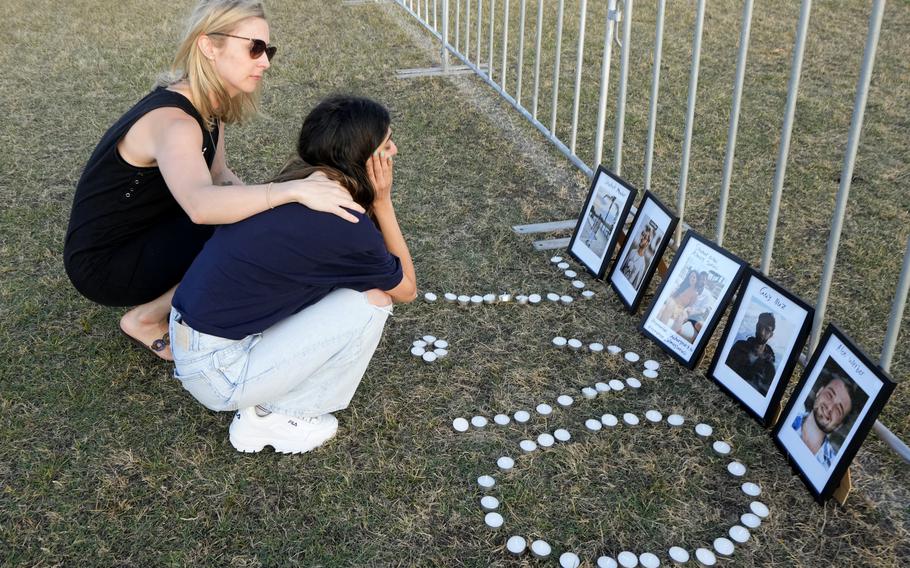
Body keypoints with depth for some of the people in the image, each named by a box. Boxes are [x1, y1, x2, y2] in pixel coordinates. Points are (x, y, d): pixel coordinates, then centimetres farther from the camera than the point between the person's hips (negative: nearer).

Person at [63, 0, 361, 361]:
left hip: (146, 236, 9)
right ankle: (146, 319, -4)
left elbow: (218, 175, 4)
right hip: (103, 264, -9)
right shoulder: (173, 122, -30)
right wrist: (294, 189, -53)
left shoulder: (208, 105, -2)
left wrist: (261, 203, -16)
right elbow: (200, 205, -49)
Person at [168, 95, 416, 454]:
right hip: (216, 372, -8)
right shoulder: (344, 224, -21)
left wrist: (375, 204, 5)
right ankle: (274, 420, 3)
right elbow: (406, 289, -1)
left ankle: (263, 404, 15)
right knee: (371, 300, -11)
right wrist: (383, 203, -3)